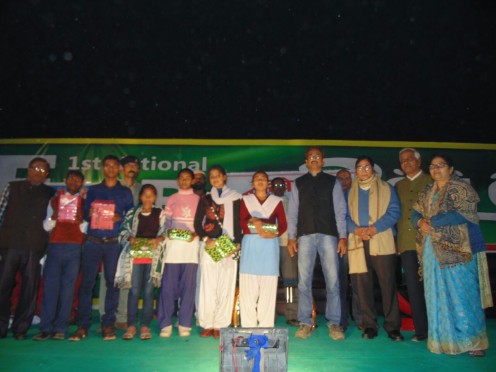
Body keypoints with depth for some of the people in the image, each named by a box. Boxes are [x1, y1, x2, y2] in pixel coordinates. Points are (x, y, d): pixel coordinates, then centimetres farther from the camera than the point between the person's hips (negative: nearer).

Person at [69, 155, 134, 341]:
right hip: (92, 241, 1)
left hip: (114, 243, -1)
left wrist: (120, 218, -12)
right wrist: (89, 213, -9)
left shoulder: (125, 192, 12)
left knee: (112, 282, -1)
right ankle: (82, 325, 5)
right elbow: (84, 213, 13)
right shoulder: (92, 190, 17)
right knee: (87, 282, -3)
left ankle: (108, 324, 7)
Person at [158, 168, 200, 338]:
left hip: (191, 244, 0)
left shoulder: (198, 199, 11)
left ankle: (184, 324, 9)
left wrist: (195, 234, -9)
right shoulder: (171, 199, 14)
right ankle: (166, 324, 7)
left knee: (188, 284, -1)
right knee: (169, 284, -3)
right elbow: (166, 222, 11)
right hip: (173, 243, 1)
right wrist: (168, 231, -9)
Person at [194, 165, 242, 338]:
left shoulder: (235, 198, 7)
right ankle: (207, 324, 9)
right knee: (207, 285, 1)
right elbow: (197, 223, 9)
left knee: (225, 286, -2)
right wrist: (205, 239, -7)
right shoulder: (205, 199, 13)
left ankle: (219, 325, 6)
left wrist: (237, 243, -8)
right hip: (208, 246, 2)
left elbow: (239, 222, 4)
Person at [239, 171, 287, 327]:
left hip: (269, 245, 0)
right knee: (248, 287, -4)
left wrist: (274, 233, -14)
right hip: (250, 244, 0)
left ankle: (266, 327, 3)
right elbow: (241, 222, 2)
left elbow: (283, 224, 5)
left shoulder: (276, 201, 13)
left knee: (268, 287, -3)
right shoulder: (245, 200, 14)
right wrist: (252, 221, -18)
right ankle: (248, 326, 2)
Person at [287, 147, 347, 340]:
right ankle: (305, 323, 11)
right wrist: (291, 238, 2)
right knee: (304, 281, 1)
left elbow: (340, 211, 6)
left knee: (333, 280, -1)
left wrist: (343, 237, -3)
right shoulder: (298, 183, 13)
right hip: (305, 235, 1)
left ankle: (334, 323, 9)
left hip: (328, 235, -1)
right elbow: (292, 212, 9)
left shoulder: (332, 182, 11)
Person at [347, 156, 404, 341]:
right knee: (363, 284, 2)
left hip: (382, 242, -2)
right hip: (358, 243, 2)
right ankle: (369, 325, 11)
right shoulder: (350, 192, 15)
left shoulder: (386, 188, 10)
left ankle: (392, 326, 8)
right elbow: (345, 216, 9)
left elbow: (394, 212, -1)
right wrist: (357, 229, -11)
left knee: (388, 284, -2)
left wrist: (374, 228, -13)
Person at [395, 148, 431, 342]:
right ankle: (421, 330, 11)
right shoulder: (399, 186, 17)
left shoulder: (432, 181, 6)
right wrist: (399, 235, 4)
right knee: (413, 287, 2)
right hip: (407, 243, 3)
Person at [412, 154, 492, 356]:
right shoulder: (426, 193, 15)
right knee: (438, 297, 8)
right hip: (432, 251, 6)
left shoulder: (461, 189, -5)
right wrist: (420, 222, -10)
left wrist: (432, 222, -14)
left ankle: (474, 341, 14)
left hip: (458, 249, -6)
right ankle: (444, 339, 19)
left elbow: (462, 214, -17)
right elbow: (415, 213, 13)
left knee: (462, 295, -1)